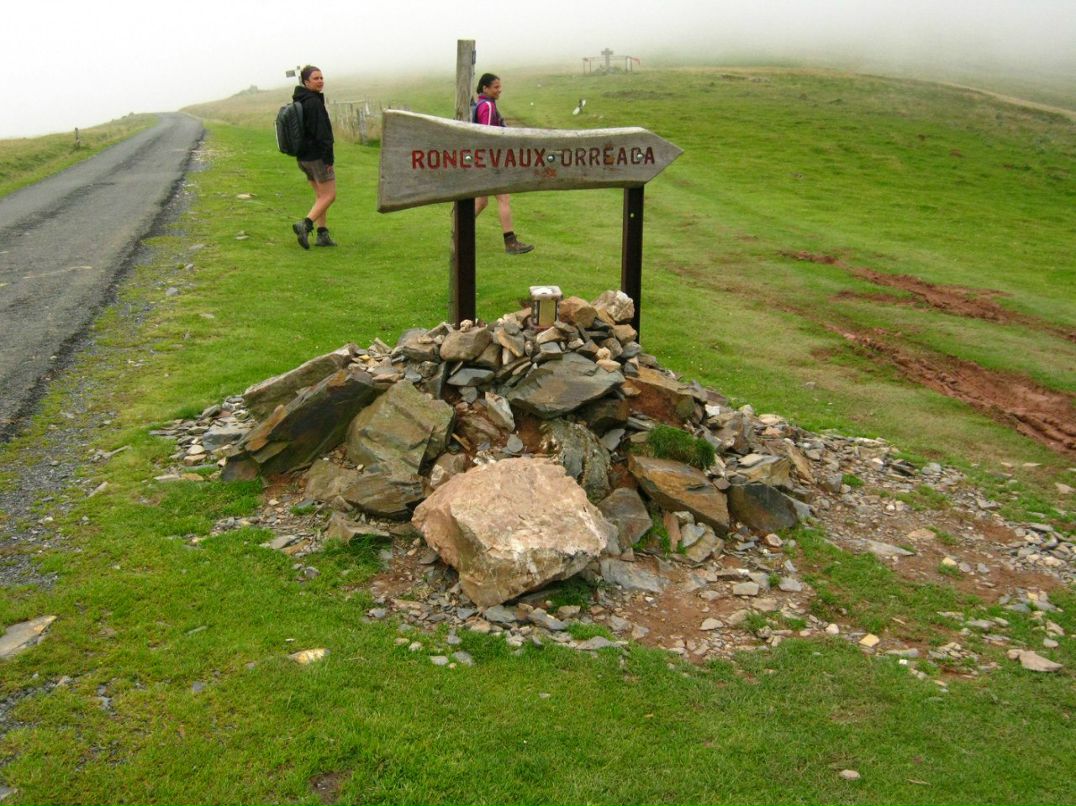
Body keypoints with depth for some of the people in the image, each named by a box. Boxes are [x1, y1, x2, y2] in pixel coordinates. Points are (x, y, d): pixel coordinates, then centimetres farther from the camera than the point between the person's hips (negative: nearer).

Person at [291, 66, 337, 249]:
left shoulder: (298, 101, 14)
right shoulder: (313, 102, -17)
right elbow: (321, 132, -21)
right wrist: (329, 157, -18)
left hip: (303, 156, 10)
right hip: (317, 156, -10)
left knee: (320, 195, 14)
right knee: (329, 195, -6)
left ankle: (322, 234, 12)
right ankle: (305, 224, -18)